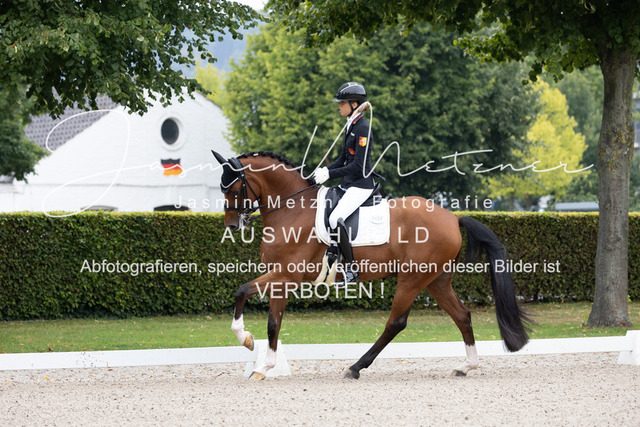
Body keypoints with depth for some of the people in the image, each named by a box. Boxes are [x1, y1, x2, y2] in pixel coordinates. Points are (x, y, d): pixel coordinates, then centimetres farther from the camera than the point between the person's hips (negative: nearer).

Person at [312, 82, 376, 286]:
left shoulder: (363, 128, -17)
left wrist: (330, 174, -21)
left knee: (335, 218, -25)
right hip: (348, 184, 10)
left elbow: (359, 166, -21)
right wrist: (326, 169, 4)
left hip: (361, 185, -10)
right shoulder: (350, 126, 13)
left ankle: (351, 269, -20)